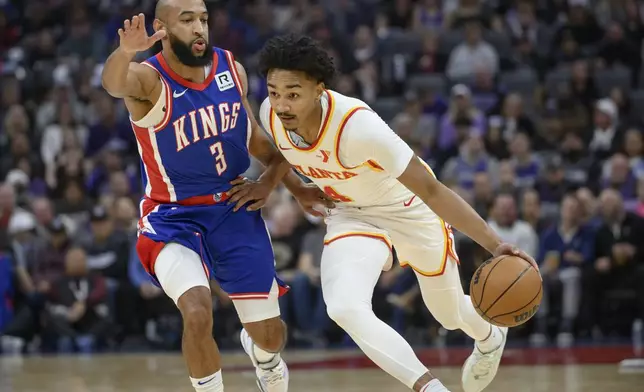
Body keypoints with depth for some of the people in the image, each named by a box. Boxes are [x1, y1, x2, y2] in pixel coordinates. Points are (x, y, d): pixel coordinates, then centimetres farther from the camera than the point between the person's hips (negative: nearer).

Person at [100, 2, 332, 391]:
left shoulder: (231, 69, -4)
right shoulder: (149, 80, -20)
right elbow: (114, 84, -45)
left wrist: (293, 184, 8)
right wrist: (125, 52, -67)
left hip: (235, 209, 4)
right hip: (173, 217, -4)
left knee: (269, 333, 9)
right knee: (198, 314, -29)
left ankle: (264, 358, 48)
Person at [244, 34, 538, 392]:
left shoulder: (358, 124, -39)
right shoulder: (270, 115, -24)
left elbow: (431, 190, -36)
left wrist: (495, 245, -42)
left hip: (410, 209, -3)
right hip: (351, 215, 4)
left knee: (451, 315, 18)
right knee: (345, 308, -26)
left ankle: (491, 336, 56)